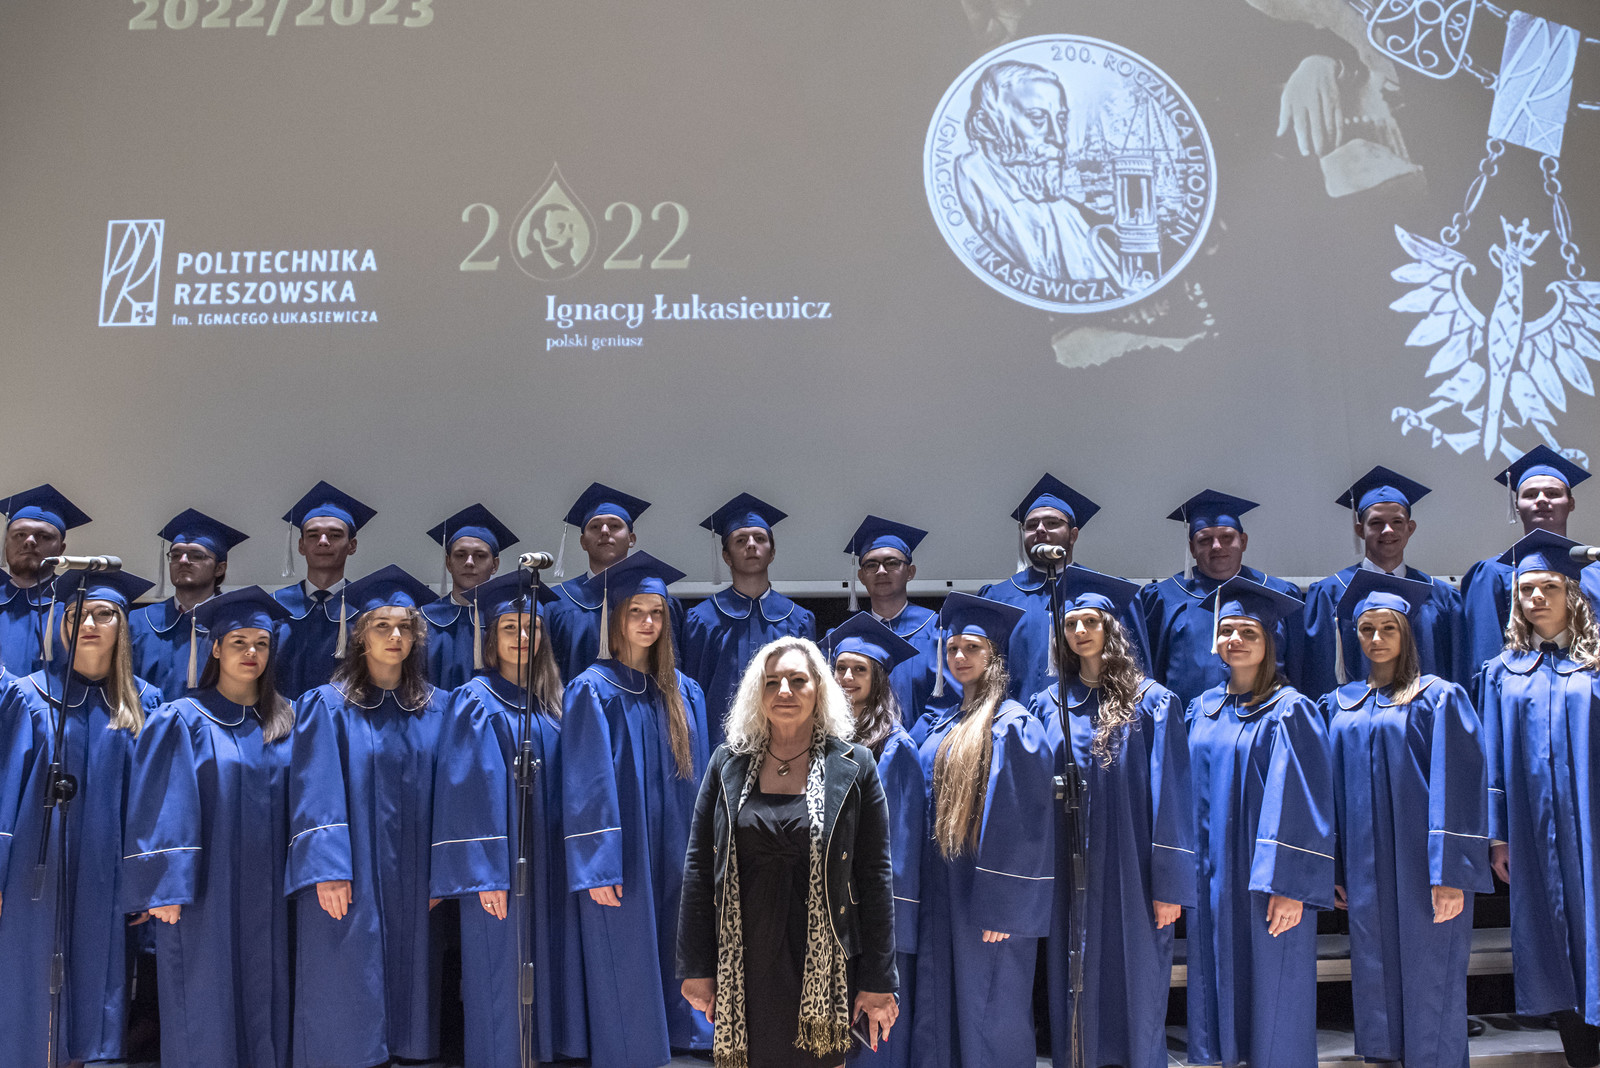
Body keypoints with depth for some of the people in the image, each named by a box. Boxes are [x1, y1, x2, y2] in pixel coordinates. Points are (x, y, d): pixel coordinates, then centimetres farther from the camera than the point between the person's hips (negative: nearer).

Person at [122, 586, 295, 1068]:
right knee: (205, 1014, 0)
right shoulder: (182, 720, -2)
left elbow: (297, 804, 11)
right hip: (205, 894, -4)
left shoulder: (283, 722, 10)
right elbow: (161, 808, -7)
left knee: (265, 1003, 7)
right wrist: (163, 887, -15)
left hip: (267, 897, 4)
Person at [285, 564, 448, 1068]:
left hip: (413, 883, 3)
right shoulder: (327, 706, -2)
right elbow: (316, 794, -8)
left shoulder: (436, 709, 8)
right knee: (345, 1007, 0)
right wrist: (327, 871, -17)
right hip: (349, 879, -3)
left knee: (407, 986, 8)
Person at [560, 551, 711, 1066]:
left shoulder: (684, 693, 9)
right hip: (620, 859, -5)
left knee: (671, 962, 11)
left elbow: (694, 777, 12)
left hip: (672, 857, 5)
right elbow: (586, 785, -12)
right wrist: (597, 866, -17)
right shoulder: (593, 690, -7)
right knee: (625, 972, 0)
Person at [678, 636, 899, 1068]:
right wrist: (697, 968, 1)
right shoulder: (727, 763, 4)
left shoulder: (853, 766, -2)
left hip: (823, 964, -1)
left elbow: (875, 876, -2)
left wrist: (879, 981, -4)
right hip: (742, 970, 2)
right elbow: (698, 867, 5)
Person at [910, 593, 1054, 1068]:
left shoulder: (1011, 725, -11)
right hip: (942, 889, 7)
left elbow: (1022, 823, -16)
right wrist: (926, 888, 10)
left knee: (988, 1011, 2)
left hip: (989, 890, -7)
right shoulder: (940, 727, 13)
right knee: (941, 1007, 11)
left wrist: (1002, 906, -19)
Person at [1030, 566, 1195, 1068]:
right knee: (1075, 987, 8)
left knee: (1135, 990, 4)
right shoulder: (1049, 705, 7)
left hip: (1129, 873, -3)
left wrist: (1170, 885, -11)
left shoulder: (1150, 702, -2)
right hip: (1068, 873, 3)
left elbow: (1170, 798, -6)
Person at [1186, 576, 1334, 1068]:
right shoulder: (1202, 710, 10)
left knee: (1270, 999, 2)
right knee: (1217, 985, 10)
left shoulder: (1290, 711, -8)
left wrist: (1291, 886, -19)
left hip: (1266, 880, -5)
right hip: (1212, 876, 6)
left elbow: (1302, 803, -14)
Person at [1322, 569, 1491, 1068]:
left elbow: (1456, 787, -9)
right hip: (1365, 871, 4)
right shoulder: (1340, 705, 10)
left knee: (1427, 980, 0)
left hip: (1421, 870, -4)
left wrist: (1451, 875, -16)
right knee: (1375, 976, 9)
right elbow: (1334, 789, 11)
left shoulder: (1438, 698, -3)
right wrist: (1334, 869, 4)